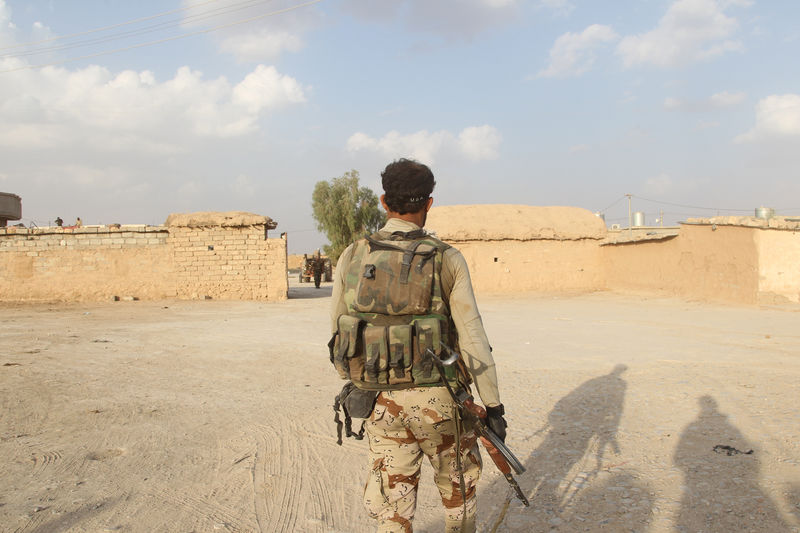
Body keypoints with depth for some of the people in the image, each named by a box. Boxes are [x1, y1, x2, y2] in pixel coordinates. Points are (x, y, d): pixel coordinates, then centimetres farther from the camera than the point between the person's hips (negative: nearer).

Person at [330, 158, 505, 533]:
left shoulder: (353, 257, -2)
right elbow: (472, 337, -10)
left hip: (383, 403, 2)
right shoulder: (447, 260, -8)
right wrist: (493, 405, -3)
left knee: (392, 502, 14)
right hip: (439, 401, -1)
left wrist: (355, 382, 19)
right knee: (458, 488, 22)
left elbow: (337, 331, 3)